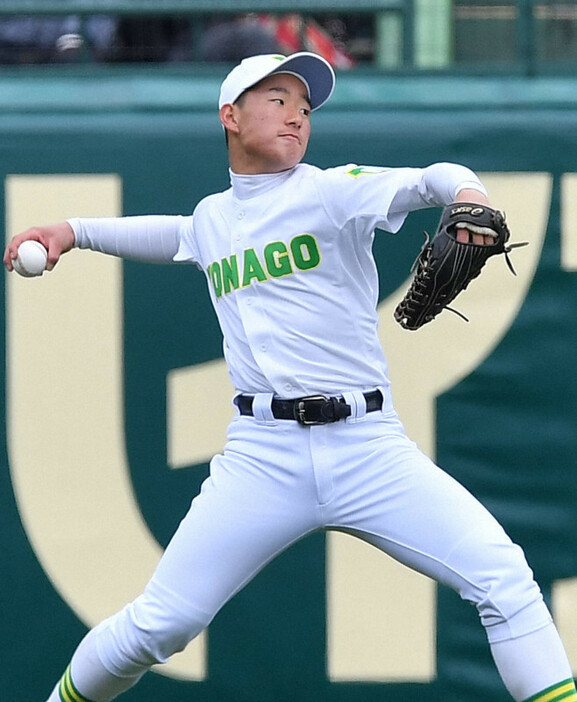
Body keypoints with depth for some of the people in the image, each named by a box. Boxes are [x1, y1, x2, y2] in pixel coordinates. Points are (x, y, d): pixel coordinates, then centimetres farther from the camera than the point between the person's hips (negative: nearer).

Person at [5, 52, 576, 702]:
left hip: (368, 447, -2)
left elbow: (432, 180, -15)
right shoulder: (211, 217, 15)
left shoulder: (331, 191, 1)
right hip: (263, 452, 2)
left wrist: (466, 195, -38)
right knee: (158, 623, -5)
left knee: (503, 578, -18)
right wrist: (74, 230, 33)